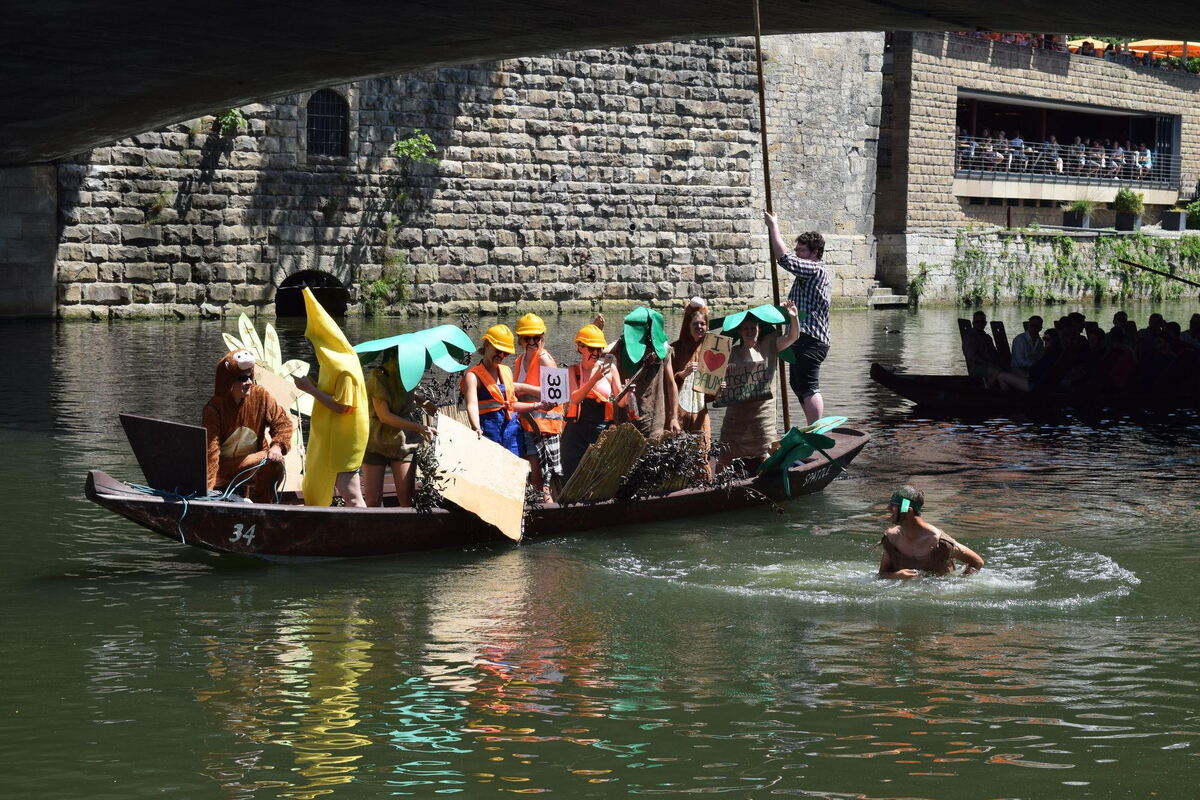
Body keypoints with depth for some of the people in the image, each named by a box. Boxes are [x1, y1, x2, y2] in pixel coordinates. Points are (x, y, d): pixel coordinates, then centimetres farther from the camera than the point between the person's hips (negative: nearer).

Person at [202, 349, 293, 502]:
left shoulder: (260, 396, -8)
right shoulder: (213, 409, -18)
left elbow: (283, 422, -5)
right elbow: (210, 449, -24)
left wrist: (277, 446, -27)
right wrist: (207, 487, -32)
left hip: (253, 462, 2)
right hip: (223, 465, -2)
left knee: (275, 463, -30)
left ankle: (260, 504, -10)